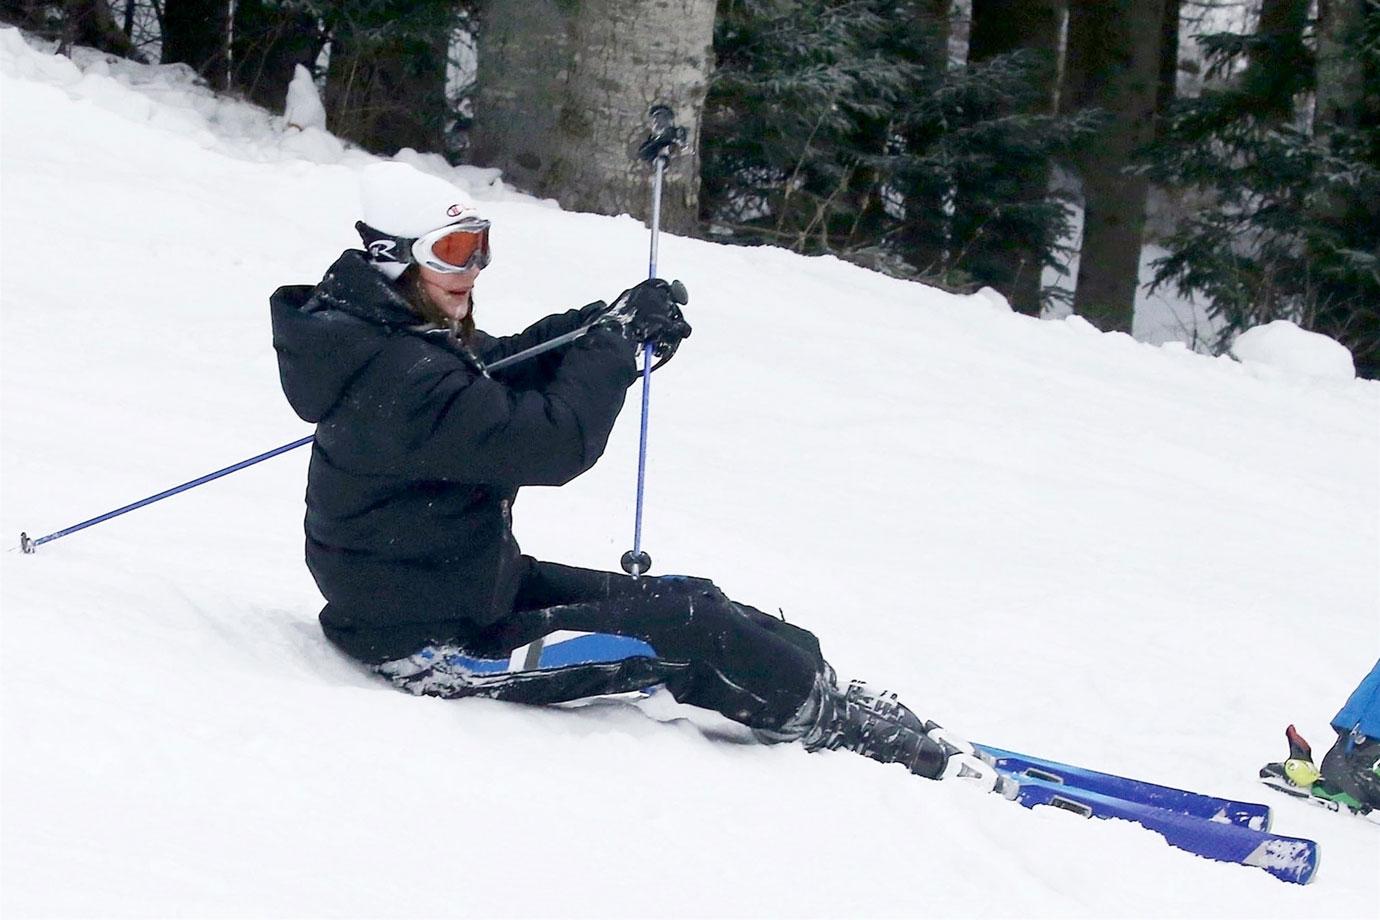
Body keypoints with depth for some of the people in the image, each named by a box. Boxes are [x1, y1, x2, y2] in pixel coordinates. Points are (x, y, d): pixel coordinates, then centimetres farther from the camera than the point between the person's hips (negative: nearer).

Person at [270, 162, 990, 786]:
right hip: (438, 644, -10)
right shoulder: (399, 376, -29)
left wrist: (617, 324, -7)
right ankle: (888, 740, 5)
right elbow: (556, 442, -30)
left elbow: (501, 368, 11)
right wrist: (617, 335, -15)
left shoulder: (396, 339, 3)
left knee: (685, 603, 9)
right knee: (694, 628, -7)